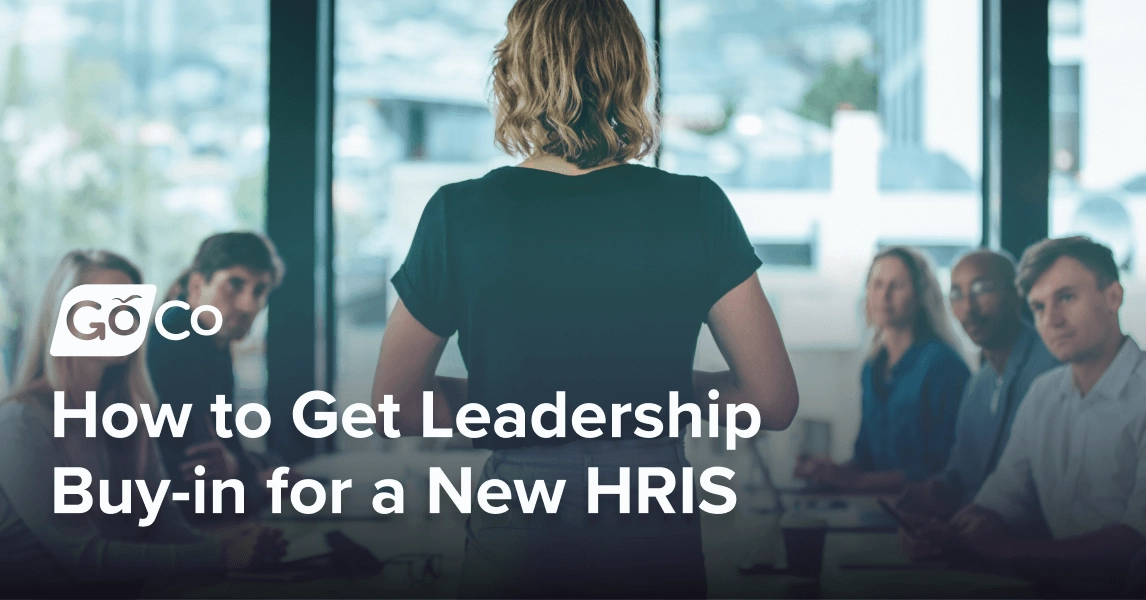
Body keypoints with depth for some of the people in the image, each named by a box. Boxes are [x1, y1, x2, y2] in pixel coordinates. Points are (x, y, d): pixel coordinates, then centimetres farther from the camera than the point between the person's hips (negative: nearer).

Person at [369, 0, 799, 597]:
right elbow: (774, 401, -6)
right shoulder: (697, 208, -7)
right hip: (657, 536, 1)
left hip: (515, 531, 0)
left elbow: (395, 402, 0)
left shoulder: (459, 215, -8)